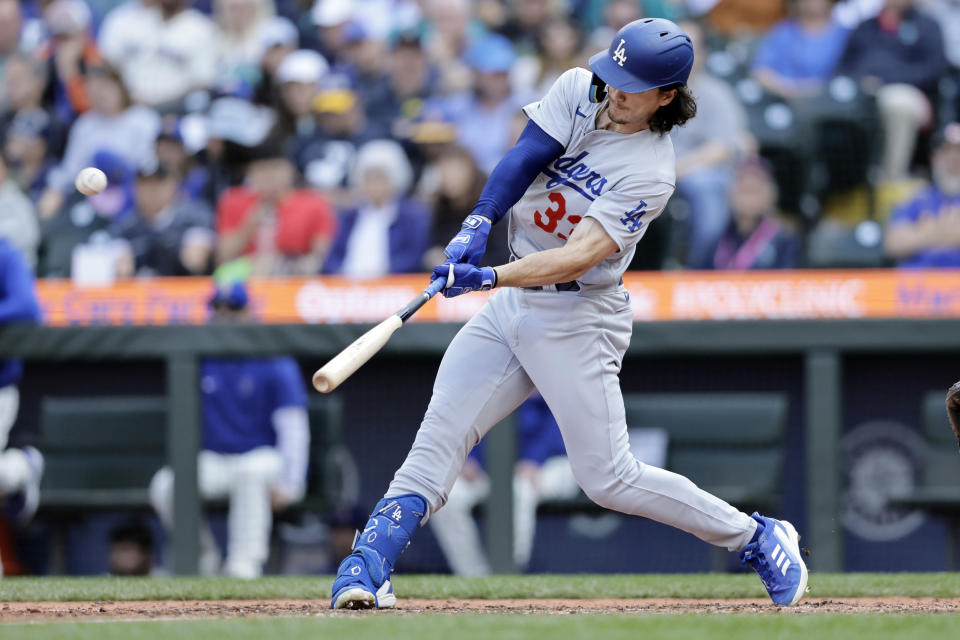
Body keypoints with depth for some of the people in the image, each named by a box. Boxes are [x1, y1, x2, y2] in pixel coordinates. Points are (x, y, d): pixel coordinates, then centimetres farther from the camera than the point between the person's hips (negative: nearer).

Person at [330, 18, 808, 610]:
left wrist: (489, 278, -37)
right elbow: (523, 158, -10)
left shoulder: (651, 173, -19)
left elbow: (581, 255, -27)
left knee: (610, 480, -6)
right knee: (438, 439, -5)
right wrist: (479, 224, -28)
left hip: (578, 321, -6)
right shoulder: (579, 91, -1)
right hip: (511, 300, 6)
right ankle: (367, 570, -7)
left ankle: (759, 539, 8)